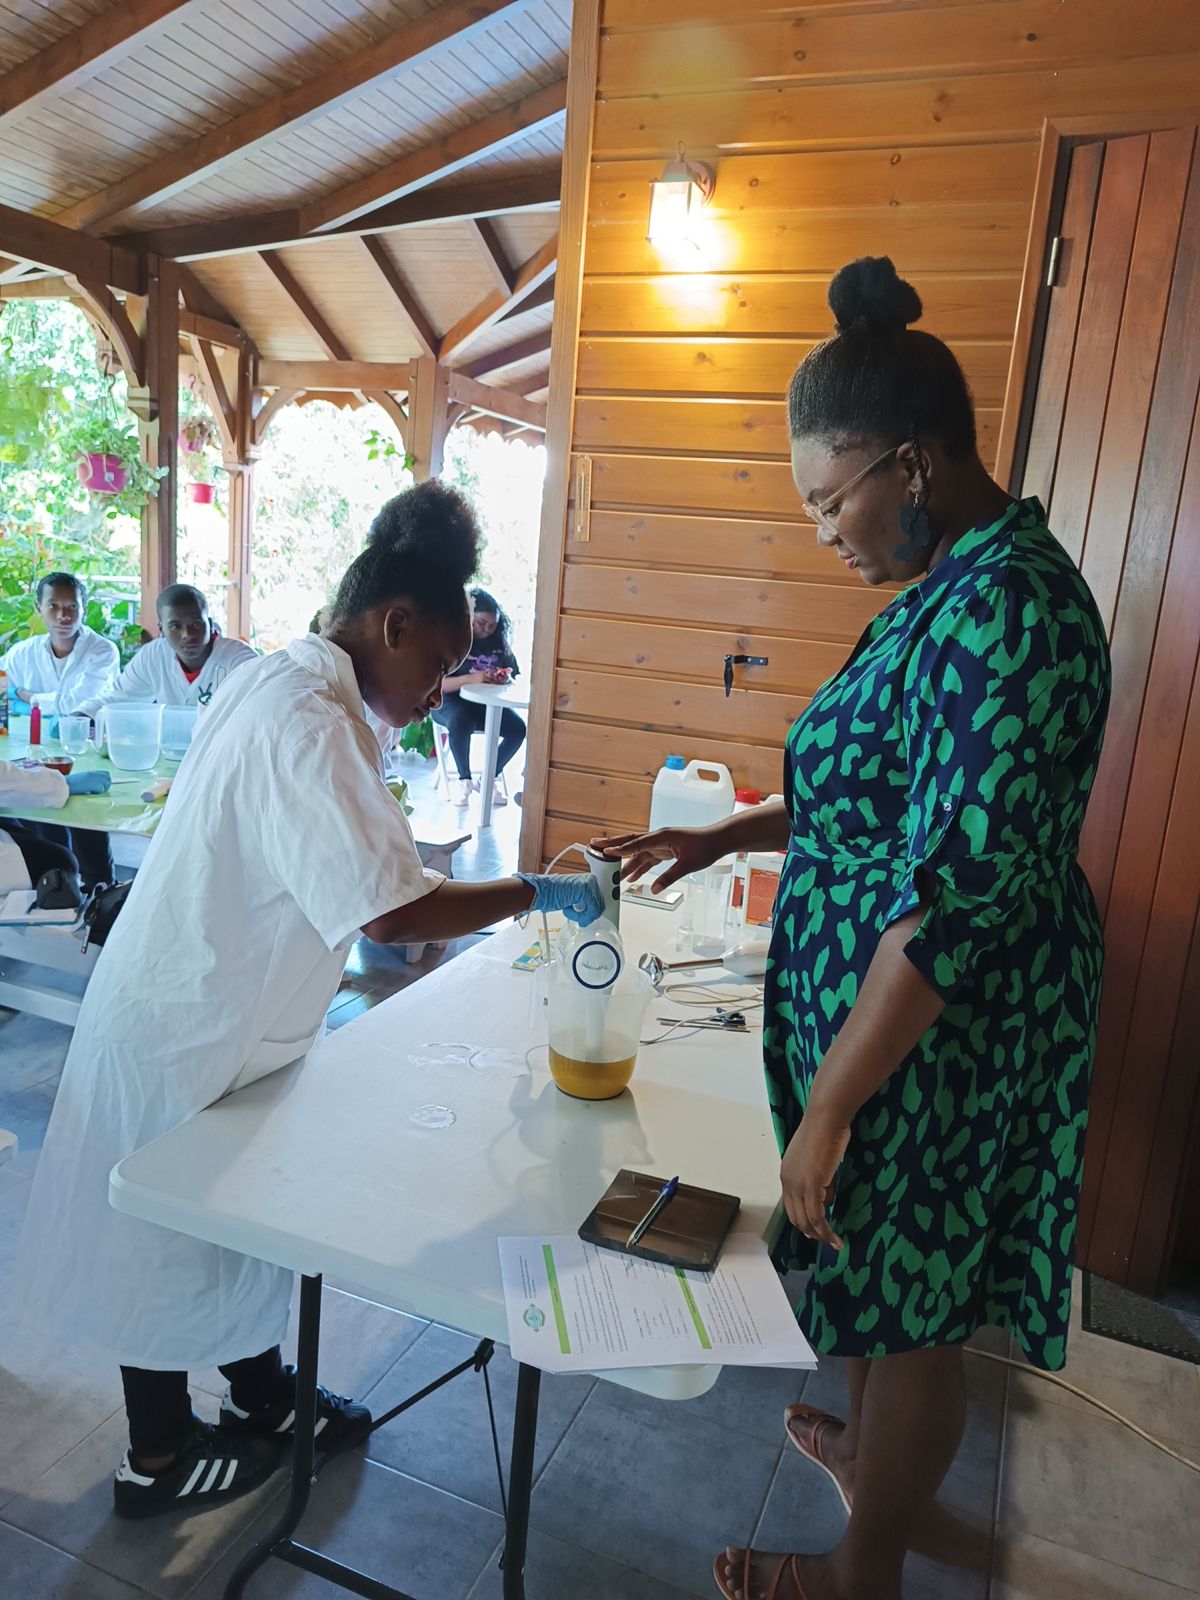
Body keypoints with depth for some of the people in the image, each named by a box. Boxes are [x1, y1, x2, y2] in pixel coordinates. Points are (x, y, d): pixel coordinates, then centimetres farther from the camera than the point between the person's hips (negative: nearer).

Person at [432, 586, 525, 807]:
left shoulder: (499, 644, 8)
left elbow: (515, 679, 10)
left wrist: (506, 679, -16)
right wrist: (472, 678, -29)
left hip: (488, 705, 4)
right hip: (451, 702, -4)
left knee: (518, 729, -23)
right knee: (462, 721, -39)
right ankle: (464, 779, -16)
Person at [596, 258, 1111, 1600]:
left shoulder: (1003, 604, -24)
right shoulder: (955, 588, 8)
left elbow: (961, 899, -29)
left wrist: (829, 1105, -23)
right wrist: (733, 834, 10)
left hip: (940, 1036, -9)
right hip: (893, 1011, 9)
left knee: (909, 1302, 12)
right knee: (891, 1280, 27)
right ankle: (873, 1451, 53)